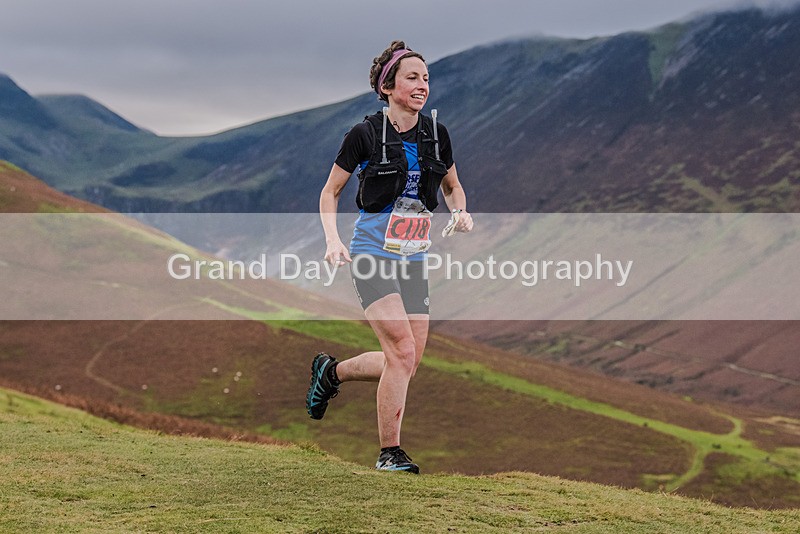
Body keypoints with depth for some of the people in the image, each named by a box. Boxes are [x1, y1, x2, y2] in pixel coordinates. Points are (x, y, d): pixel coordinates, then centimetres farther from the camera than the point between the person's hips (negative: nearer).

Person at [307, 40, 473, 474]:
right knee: (402, 351, -17)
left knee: (408, 362, 3)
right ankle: (389, 453, -4)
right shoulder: (364, 135, -8)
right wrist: (333, 240, -12)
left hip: (413, 258, 6)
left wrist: (460, 211, -1)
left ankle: (331, 372, 30)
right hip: (372, 255, -6)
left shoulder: (436, 134, 5)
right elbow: (330, 192, 2)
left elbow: (452, 186, 21)